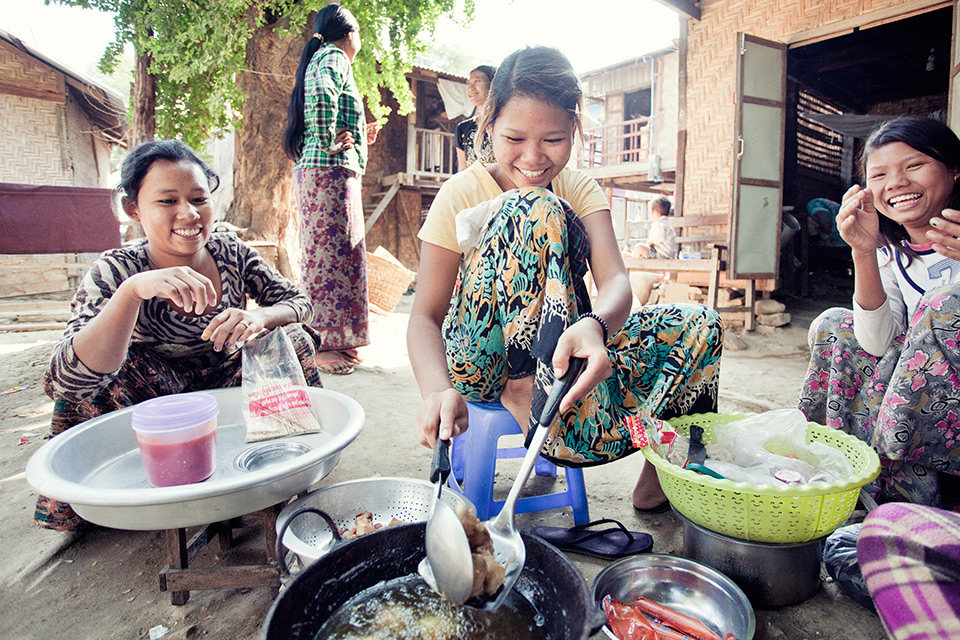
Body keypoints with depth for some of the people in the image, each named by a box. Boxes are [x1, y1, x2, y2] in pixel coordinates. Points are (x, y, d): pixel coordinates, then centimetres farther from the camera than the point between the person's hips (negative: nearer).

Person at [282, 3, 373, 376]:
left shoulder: (317, 60, 27)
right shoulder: (334, 57, -3)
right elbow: (323, 94, -27)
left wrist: (359, 138, 30)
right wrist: (331, 142, -18)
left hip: (316, 172, 10)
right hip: (330, 170, -10)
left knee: (341, 252, 10)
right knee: (329, 252, -10)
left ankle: (336, 340, 14)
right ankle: (320, 345, -6)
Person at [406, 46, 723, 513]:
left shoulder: (580, 189, -1)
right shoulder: (461, 196, -11)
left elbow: (615, 278, -19)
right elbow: (425, 317, -15)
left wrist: (594, 326, -44)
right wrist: (438, 390, -37)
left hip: (560, 348, 5)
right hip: (480, 357, -4)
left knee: (698, 326, -10)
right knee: (537, 209, -26)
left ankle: (658, 475, 4)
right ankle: (523, 390, -26)